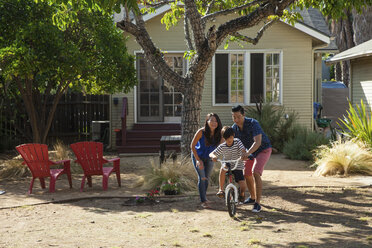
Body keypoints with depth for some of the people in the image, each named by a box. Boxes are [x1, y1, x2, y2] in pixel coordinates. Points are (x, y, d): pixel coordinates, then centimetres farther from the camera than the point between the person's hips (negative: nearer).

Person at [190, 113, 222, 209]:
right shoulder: (201, 132, -29)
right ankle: (203, 201, -4)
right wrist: (198, 160, -21)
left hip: (209, 157, 4)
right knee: (201, 177, -12)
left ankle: (204, 197, 33)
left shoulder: (219, 134, -19)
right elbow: (192, 146, -19)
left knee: (206, 178, 13)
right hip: (198, 156, -4)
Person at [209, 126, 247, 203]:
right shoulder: (222, 146, -9)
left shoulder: (237, 141, -10)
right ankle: (221, 189, -22)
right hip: (227, 164, 1)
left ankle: (241, 194, 21)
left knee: (243, 186, -17)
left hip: (238, 166, -1)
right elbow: (211, 154, -14)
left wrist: (243, 154, -49)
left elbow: (243, 150, -25)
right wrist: (213, 156, -38)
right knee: (222, 169, -37)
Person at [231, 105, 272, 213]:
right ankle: (252, 198, 36)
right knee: (247, 174, 12)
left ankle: (257, 204, -22)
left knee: (256, 173, -24)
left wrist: (247, 153, -57)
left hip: (263, 150, -7)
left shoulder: (253, 123, -32)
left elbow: (257, 142, -43)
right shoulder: (234, 128, -12)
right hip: (250, 152, 7)